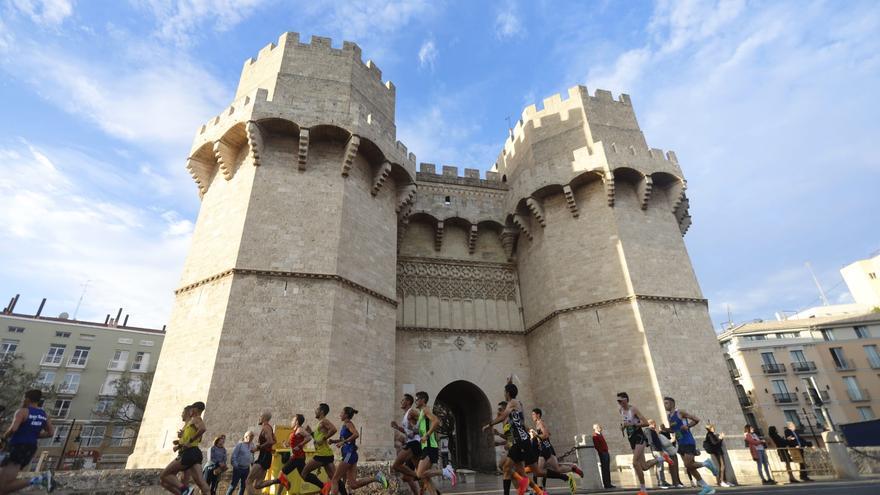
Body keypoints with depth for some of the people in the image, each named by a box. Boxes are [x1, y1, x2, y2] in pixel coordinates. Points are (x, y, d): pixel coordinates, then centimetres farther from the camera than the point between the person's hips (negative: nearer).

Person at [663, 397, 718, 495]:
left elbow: (696, 419, -9)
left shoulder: (680, 412, -11)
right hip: (681, 444, 8)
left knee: (688, 465, -14)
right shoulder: (668, 416, 11)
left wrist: (687, 426, -19)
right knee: (689, 467, 6)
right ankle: (707, 487, 17)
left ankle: (706, 463, 10)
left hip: (689, 442, -8)